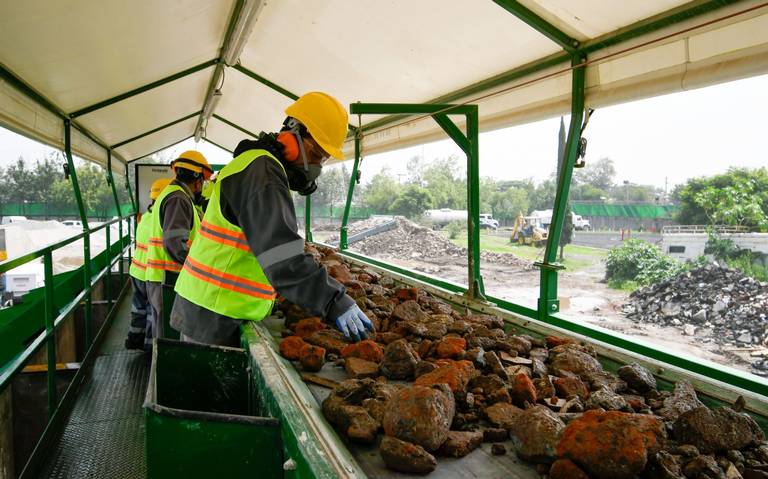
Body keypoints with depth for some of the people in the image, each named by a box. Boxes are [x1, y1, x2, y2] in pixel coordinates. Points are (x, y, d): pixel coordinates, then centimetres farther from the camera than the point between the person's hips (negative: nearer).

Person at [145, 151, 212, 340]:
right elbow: (175, 243, -25)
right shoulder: (179, 198, -14)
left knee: (162, 331, 19)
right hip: (169, 280, -10)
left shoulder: (169, 193, 19)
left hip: (161, 278, 10)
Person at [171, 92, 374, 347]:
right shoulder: (261, 169, -18)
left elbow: (268, 240, 19)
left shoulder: (264, 167, 16)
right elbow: (281, 252, -29)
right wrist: (335, 302, -31)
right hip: (215, 313, -10)